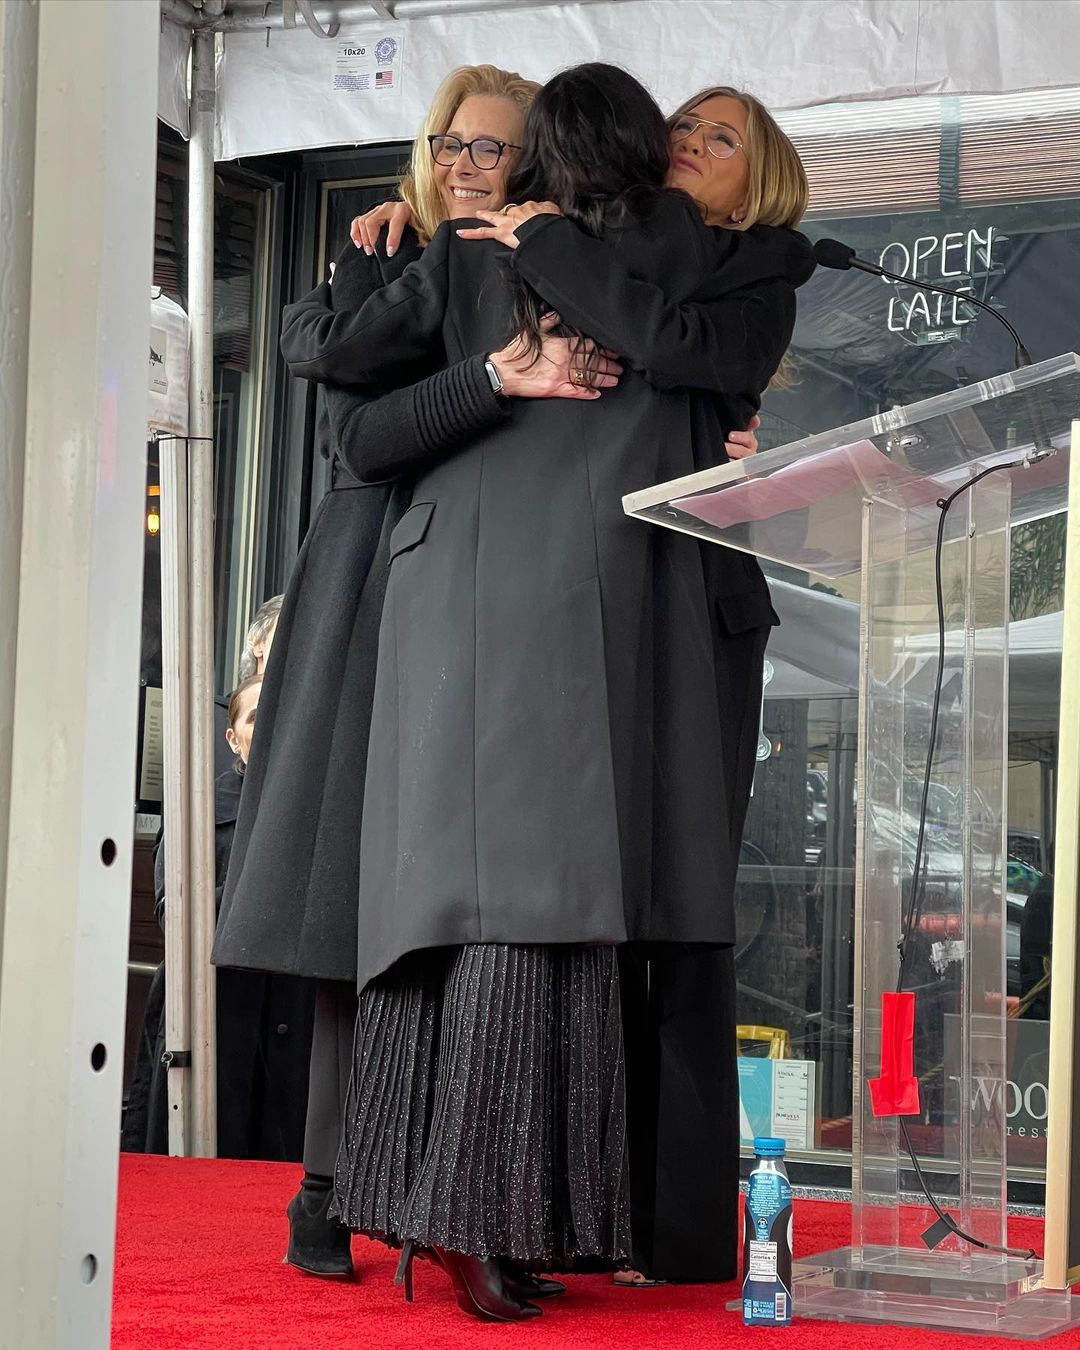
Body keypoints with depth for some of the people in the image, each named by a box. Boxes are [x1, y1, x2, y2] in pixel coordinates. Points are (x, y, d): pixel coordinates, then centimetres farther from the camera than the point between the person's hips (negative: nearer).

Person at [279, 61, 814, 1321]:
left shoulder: (474, 253, 17)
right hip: (600, 589, -3)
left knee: (484, 878, 3)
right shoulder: (743, 262, 11)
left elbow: (340, 351, 17)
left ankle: (453, 1204, 3)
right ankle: (472, 1214, -13)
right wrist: (555, 251, 5)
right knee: (537, 889, -7)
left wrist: (305, 315, 39)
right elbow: (682, 342, -8)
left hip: (467, 585, 4)